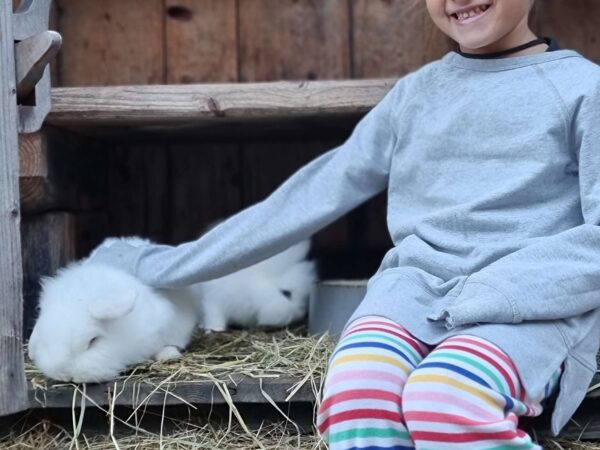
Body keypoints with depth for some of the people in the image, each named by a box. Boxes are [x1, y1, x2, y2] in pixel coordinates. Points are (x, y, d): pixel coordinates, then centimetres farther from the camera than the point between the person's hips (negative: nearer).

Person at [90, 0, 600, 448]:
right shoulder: (415, 91, 16)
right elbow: (316, 194, 17)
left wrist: (486, 296, -18)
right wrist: (172, 264, 17)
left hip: (536, 305, -3)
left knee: (443, 398, -36)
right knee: (357, 387, -31)